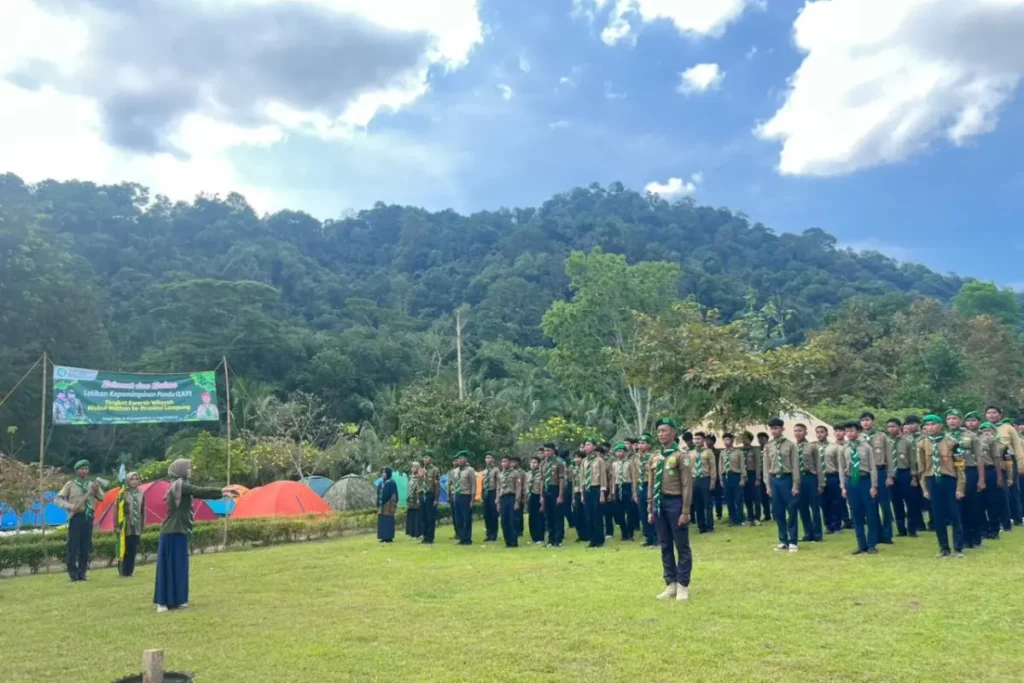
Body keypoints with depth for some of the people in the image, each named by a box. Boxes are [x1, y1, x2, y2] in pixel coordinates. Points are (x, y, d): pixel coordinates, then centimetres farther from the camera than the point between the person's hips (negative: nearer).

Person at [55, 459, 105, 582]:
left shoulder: (92, 484, 11)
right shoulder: (70, 484, 3)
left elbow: (101, 498, 4)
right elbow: (58, 499, 0)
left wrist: (97, 489, -15)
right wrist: (70, 506, -15)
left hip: (88, 517, 3)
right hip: (76, 517, -3)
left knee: (86, 546, 6)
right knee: (73, 546, -3)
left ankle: (82, 573, 13)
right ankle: (73, 573, 4)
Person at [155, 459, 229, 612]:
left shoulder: (181, 486, 15)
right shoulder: (179, 485, -14)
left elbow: (198, 494, 16)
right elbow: (199, 492, -19)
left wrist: (220, 494, 10)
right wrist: (221, 491, -12)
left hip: (177, 531, 10)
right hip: (173, 532, -10)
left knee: (178, 566, 12)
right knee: (170, 566, -7)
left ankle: (175, 600, 18)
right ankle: (164, 602, -4)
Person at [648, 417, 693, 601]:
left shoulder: (681, 456, -5)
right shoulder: (654, 458, 12)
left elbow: (687, 485, -9)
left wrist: (685, 512, -14)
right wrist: (650, 510, 12)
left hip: (675, 502, -6)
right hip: (659, 504, 6)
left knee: (682, 546, 2)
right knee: (665, 546, 11)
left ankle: (683, 586, 10)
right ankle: (670, 585, 19)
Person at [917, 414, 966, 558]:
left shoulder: (951, 442, -4)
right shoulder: (922, 444, 3)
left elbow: (959, 466, -3)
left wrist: (960, 488, -6)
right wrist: (925, 488, 7)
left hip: (949, 480, -2)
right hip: (932, 482, 2)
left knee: (954, 515, 3)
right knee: (937, 516, 6)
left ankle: (959, 548, 12)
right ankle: (944, 548, 17)